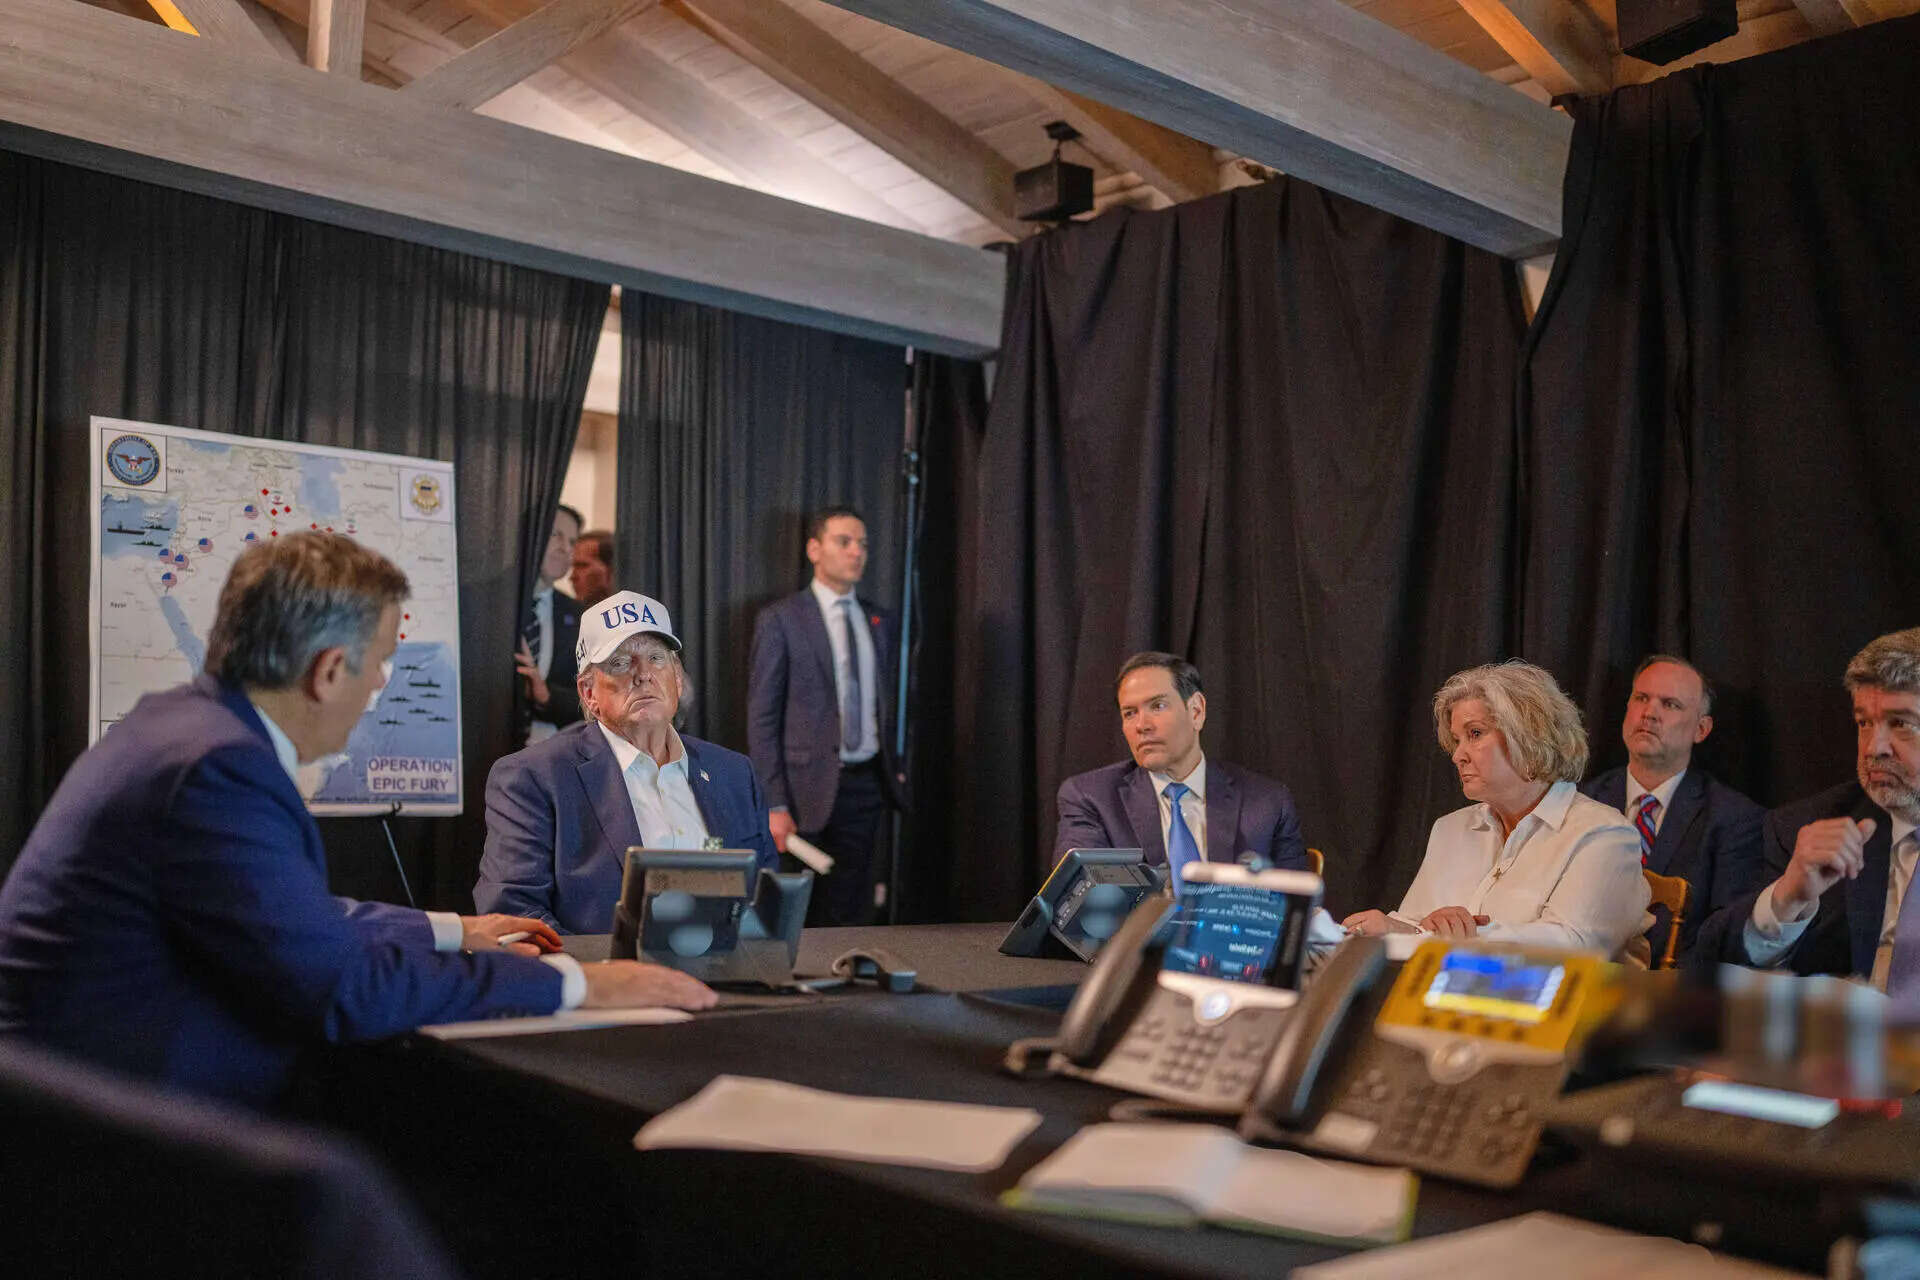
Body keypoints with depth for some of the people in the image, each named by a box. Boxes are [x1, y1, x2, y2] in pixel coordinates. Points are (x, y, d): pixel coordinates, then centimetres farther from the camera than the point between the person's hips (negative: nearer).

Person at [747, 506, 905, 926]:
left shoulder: (881, 622, 12)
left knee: (854, 913, 8)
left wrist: (895, 772, 4)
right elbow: (762, 717, -6)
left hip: (868, 783, 4)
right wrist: (773, 805, -12)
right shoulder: (780, 620, -4)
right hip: (810, 787, -4)